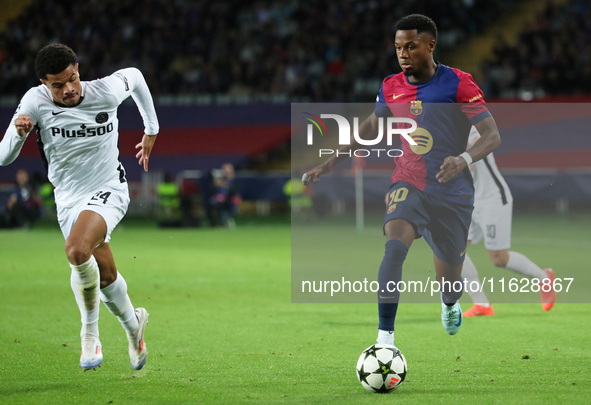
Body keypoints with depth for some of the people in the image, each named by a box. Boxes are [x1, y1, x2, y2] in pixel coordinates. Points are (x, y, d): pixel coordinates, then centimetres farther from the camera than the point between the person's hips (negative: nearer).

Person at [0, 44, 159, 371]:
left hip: (109, 190, -3)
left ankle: (89, 332, -10)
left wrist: (151, 131, 18)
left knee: (77, 249, -30)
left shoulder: (106, 92, -15)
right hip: (69, 199, 3)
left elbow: (133, 76, 10)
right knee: (105, 275, 7)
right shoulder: (35, 102, -14)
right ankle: (133, 323, 39)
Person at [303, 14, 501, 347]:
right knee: (394, 247, -30)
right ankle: (385, 338, -34)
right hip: (408, 185, 1)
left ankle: (450, 305, 52)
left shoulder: (457, 83, -12)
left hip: (452, 194, -1)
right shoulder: (391, 88, 2)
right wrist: (329, 164, 13)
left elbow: (493, 135, -16)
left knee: (449, 279, 12)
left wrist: (464, 159, -36)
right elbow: (371, 127, 20)